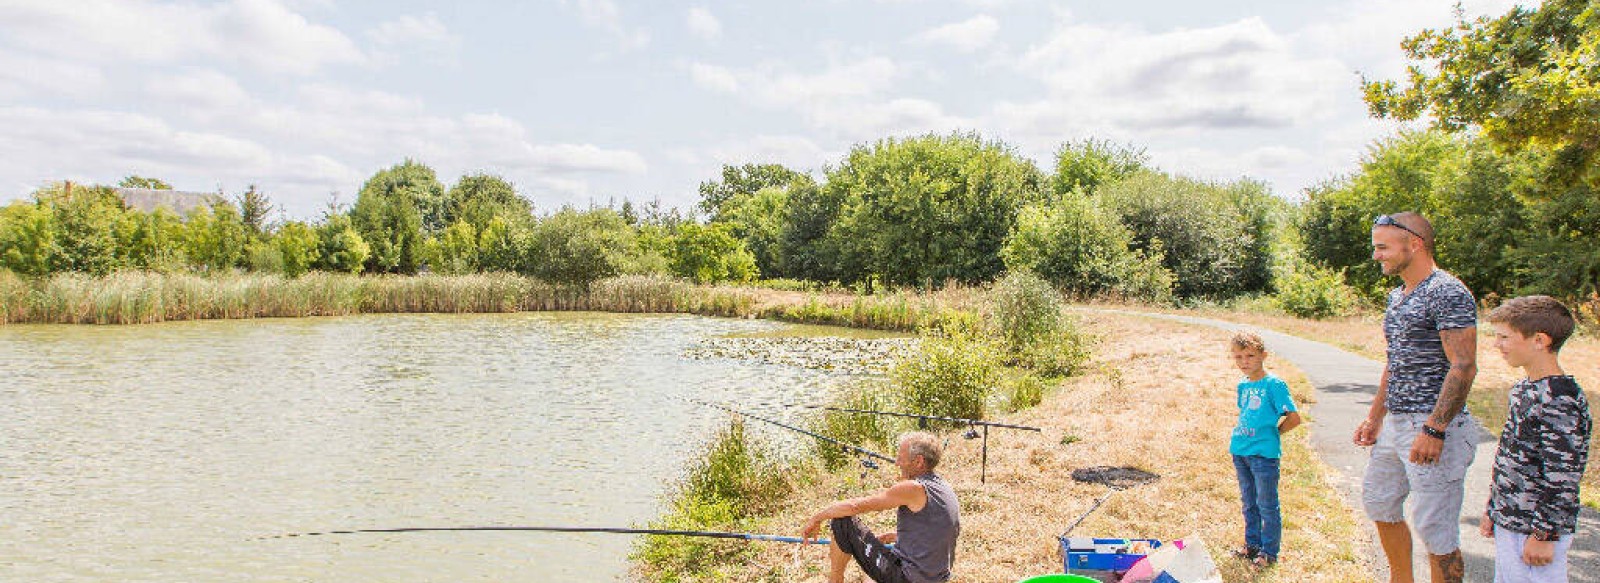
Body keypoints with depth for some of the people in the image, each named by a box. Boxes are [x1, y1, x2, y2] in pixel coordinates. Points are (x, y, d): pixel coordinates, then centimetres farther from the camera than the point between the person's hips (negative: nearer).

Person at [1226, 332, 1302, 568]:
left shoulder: (1274, 384, -12)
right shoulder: (1243, 386, 9)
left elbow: (1294, 417, -12)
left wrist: (1272, 433, -3)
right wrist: (1240, 433, 11)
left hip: (1264, 453, -7)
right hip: (1240, 451, 7)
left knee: (1267, 505, 4)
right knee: (1249, 503, 17)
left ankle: (1269, 551, 16)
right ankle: (1252, 544, 30)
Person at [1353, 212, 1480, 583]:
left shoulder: (1448, 294, -14)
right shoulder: (1398, 296, 15)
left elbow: (1463, 368, -21)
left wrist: (1434, 430, -25)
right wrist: (1375, 417, 19)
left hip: (1434, 427, -10)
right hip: (1396, 424, 10)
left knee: (1435, 530, -3)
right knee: (1378, 502, 19)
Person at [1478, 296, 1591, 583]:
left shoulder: (1560, 403, -21)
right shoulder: (1524, 389, 8)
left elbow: (1562, 480, -21)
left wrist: (1544, 535, -18)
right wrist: (1492, 509, 20)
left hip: (1534, 529, -9)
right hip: (1508, 523, 9)